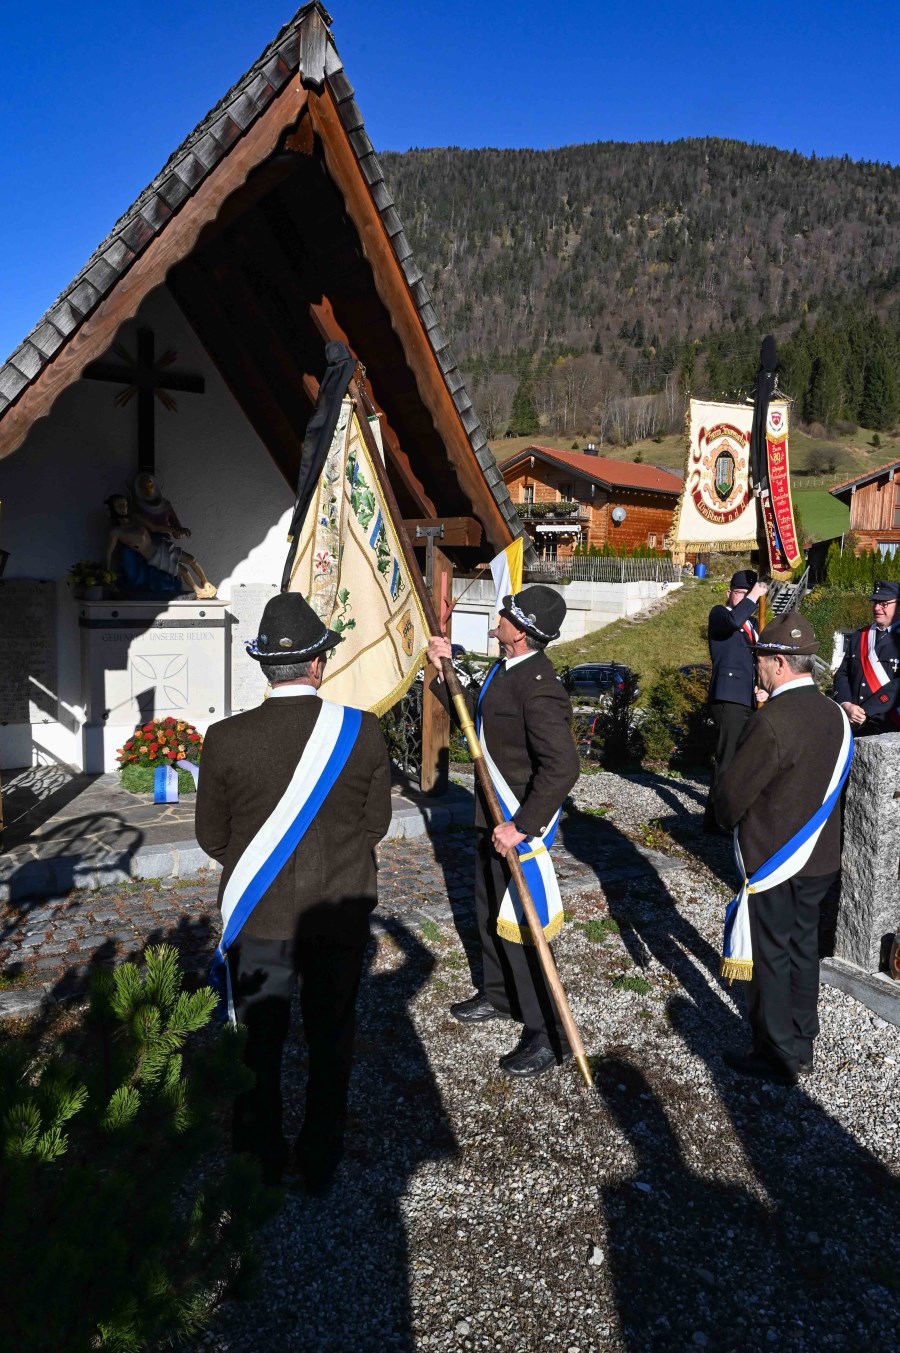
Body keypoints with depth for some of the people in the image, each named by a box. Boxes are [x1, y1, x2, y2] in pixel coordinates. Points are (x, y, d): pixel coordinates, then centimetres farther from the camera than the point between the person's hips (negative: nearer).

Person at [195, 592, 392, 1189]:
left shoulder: (226, 739, -17)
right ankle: (321, 1161, 37)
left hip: (257, 916, 0)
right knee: (332, 1040, 20)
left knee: (258, 1043, 20)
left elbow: (212, 836, -4)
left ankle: (261, 1159, 39)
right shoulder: (363, 731, -16)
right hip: (342, 913, 1)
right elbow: (377, 822, -3)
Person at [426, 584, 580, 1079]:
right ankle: (498, 994, 44)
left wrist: (521, 826, -30)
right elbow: (472, 708, 21)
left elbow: (562, 766, -32)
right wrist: (442, 669, 12)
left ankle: (548, 1034, 15)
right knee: (488, 912, 23)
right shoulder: (504, 670, 4)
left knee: (518, 925, -1)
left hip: (520, 824, -10)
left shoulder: (538, 686, -27)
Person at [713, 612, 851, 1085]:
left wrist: (729, 818, 2)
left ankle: (779, 1054, 19)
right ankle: (801, 1038, 34)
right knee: (803, 945, 19)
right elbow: (828, 784, 10)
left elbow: (731, 792, -18)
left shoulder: (772, 720, -25)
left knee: (770, 954, 7)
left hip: (772, 861, -7)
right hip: (820, 856, 8)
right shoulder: (834, 714, 0)